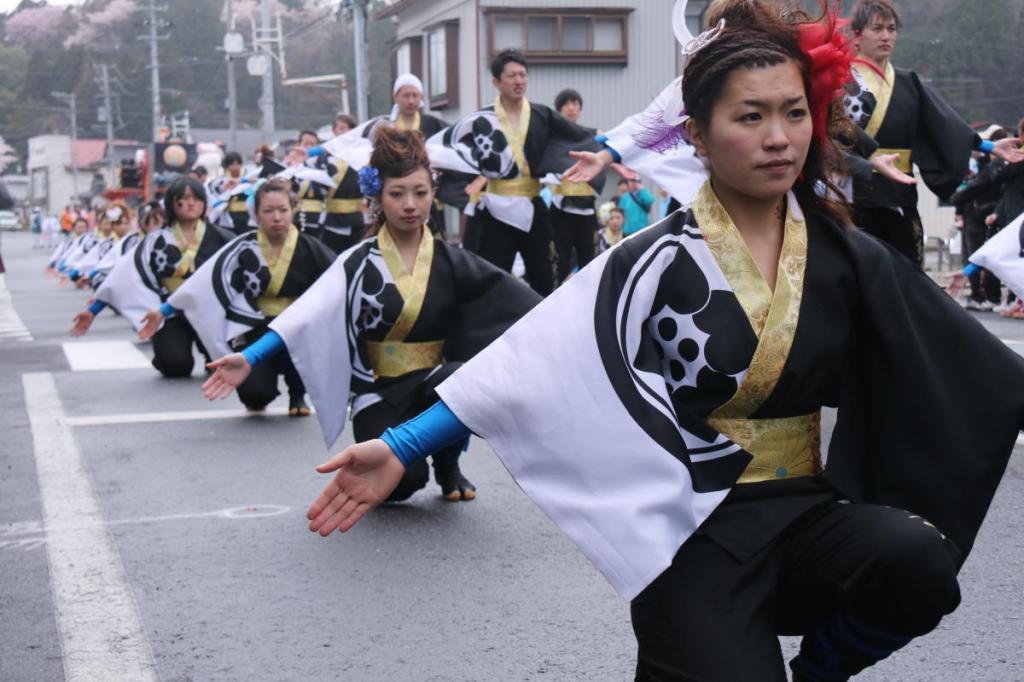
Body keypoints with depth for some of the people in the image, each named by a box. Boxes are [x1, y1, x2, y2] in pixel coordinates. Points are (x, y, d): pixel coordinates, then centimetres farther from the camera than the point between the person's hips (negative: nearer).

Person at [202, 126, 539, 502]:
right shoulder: (359, 263, -3)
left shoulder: (450, 262, 3)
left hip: (437, 382, 2)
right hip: (380, 393, -2)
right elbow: (307, 313, -15)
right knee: (399, 482, -28)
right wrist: (250, 358, -29)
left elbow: (516, 300, 3)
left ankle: (447, 466, -3)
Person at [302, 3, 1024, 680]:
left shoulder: (845, 258, 3)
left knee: (921, 561, -26)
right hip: (694, 531, -3)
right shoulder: (659, 266, -7)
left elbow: (966, 360, 8)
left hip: (805, 510, 3)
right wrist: (398, 450, -21)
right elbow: (528, 364, -14)